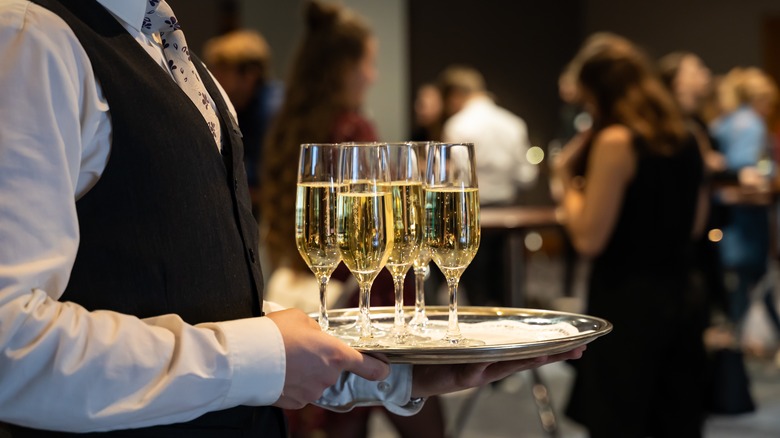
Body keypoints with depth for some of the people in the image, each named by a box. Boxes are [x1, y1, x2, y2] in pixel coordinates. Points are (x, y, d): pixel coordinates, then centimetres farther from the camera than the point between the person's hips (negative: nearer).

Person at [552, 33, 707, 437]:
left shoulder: (615, 142, -15)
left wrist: (567, 180, -3)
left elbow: (589, 239, -17)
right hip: (677, 300, 8)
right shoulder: (684, 140, 8)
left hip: (626, 305, -7)